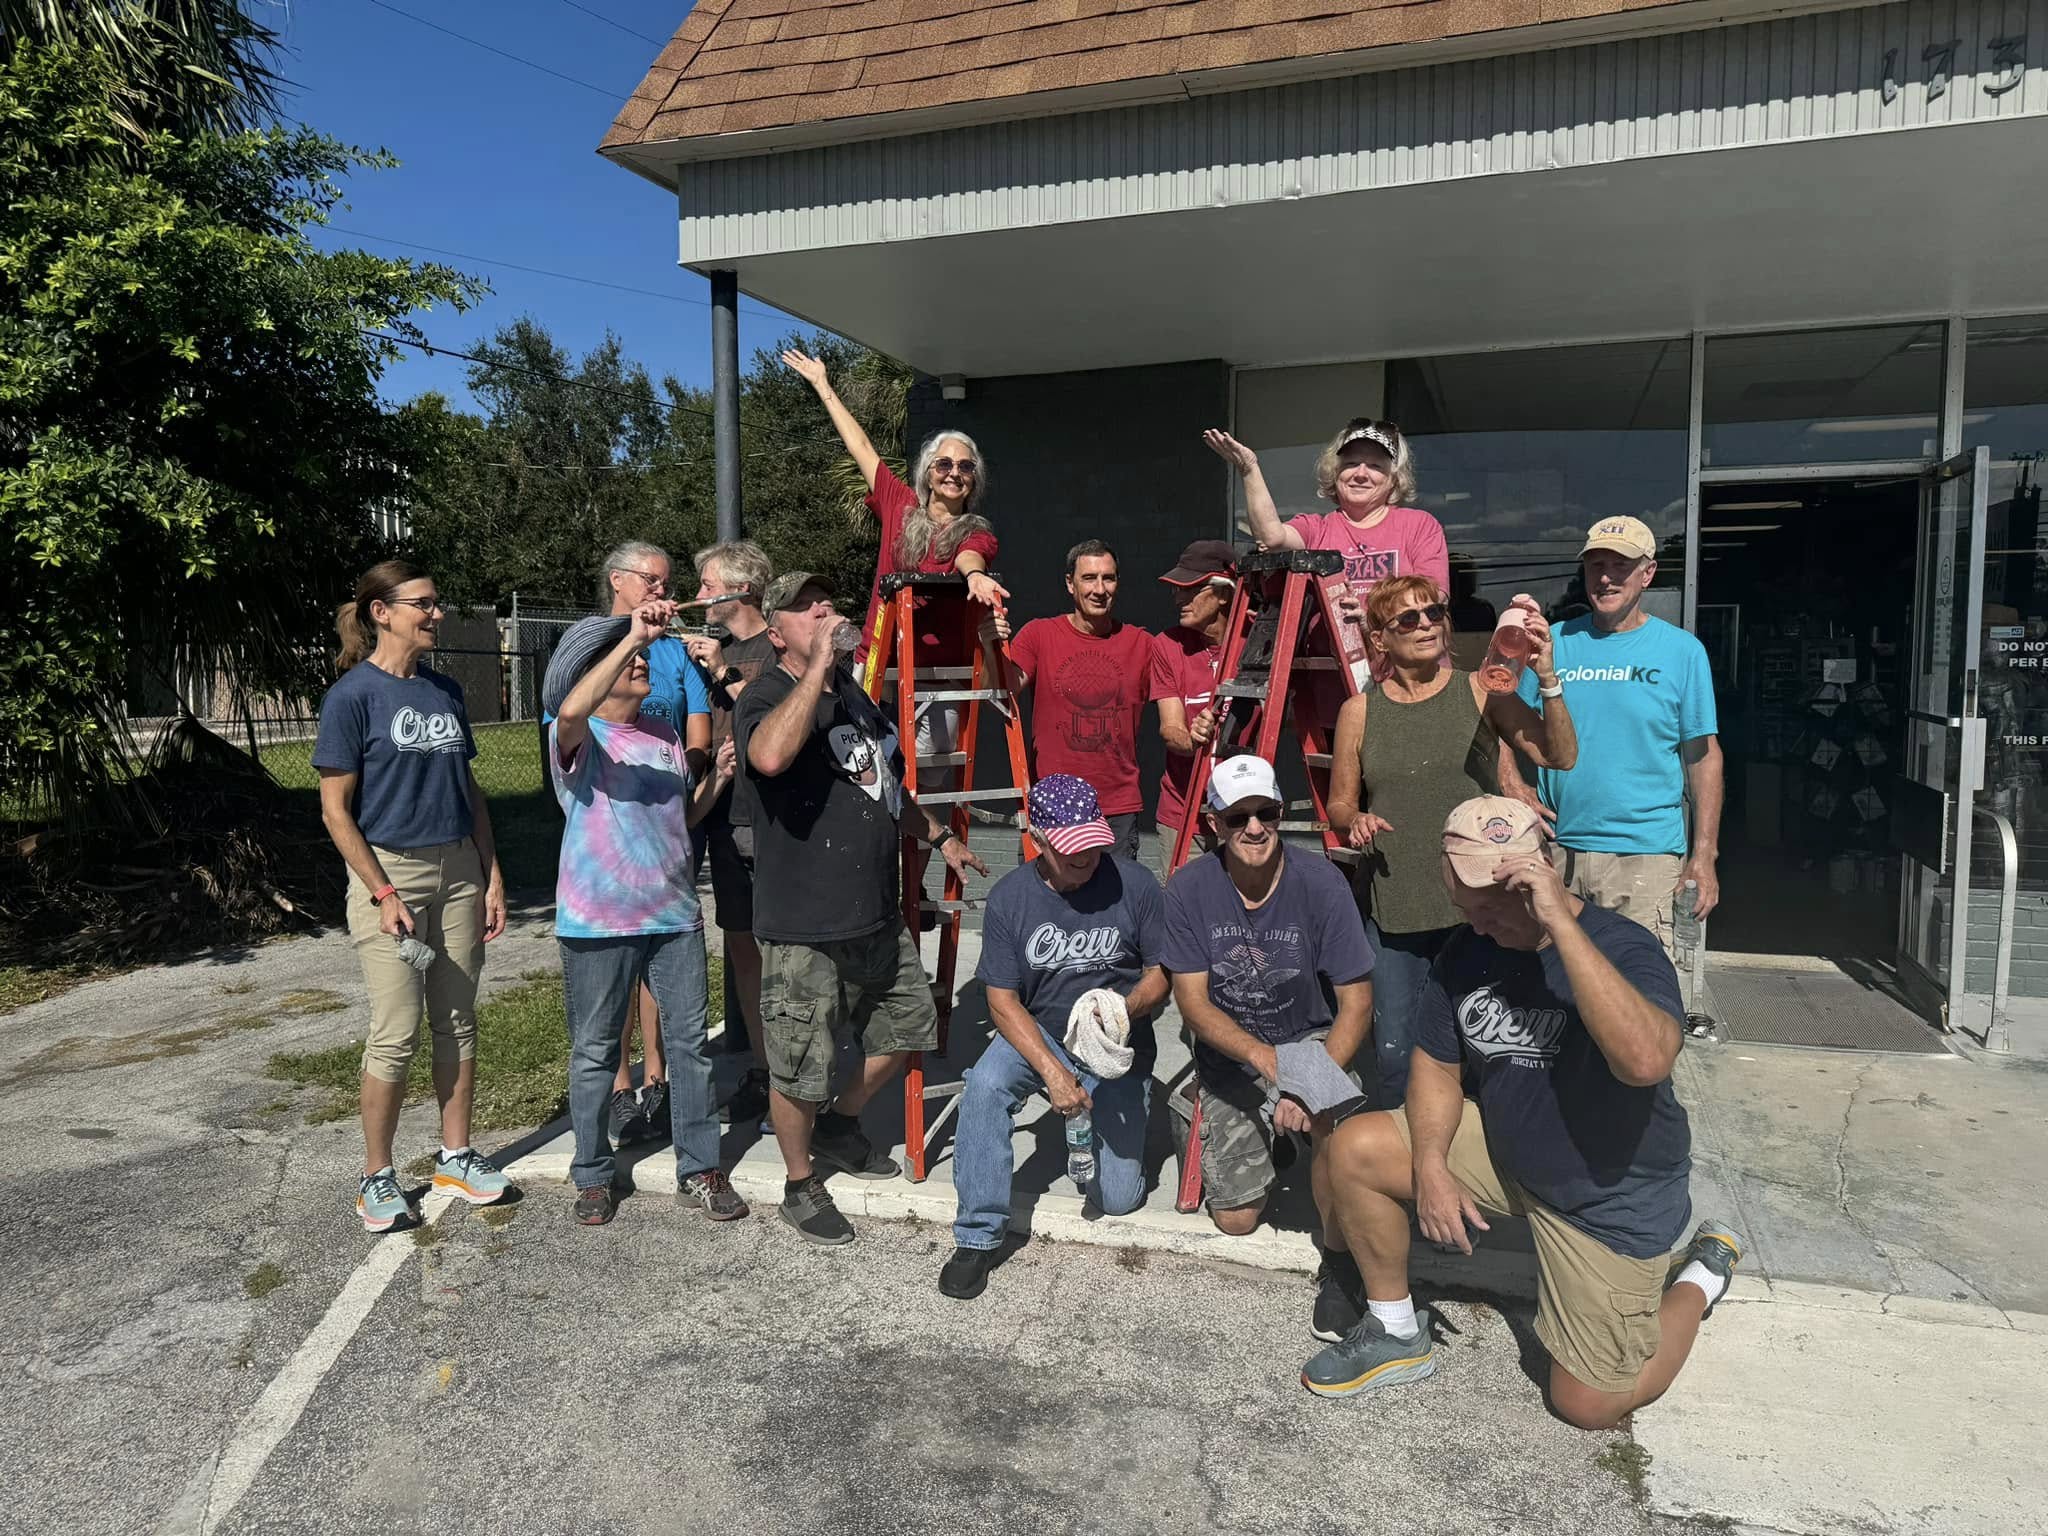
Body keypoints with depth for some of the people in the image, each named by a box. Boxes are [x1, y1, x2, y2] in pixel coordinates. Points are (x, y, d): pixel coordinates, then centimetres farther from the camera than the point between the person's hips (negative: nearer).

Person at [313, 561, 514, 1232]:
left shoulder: (444, 690, 10)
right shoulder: (352, 695, -8)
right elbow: (335, 809, -9)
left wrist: (492, 877, 8)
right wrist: (383, 894, -14)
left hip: (458, 873, 6)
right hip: (390, 872, -5)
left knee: (457, 1023, 10)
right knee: (395, 1036, -2)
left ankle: (455, 1157, 23)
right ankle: (376, 1176, 14)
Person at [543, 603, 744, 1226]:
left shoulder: (664, 734, 12)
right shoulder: (580, 737, -7)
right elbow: (571, 712, -34)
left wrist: (718, 777, 1)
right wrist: (633, 635, -35)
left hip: (674, 914, 5)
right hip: (597, 921, -5)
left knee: (689, 1040, 8)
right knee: (594, 1052, 8)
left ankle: (699, 1170, 20)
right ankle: (593, 1176, 24)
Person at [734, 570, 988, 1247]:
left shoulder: (852, 689, 13)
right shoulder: (766, 696, -14)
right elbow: (770, 756, -40)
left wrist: (937, 835, 30)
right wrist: (819, 666, -33)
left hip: (876, 913, 8)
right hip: (803, 927, -8)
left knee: (907, 1027, 22)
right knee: (800, 1070, 4)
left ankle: (839, 1124, 44)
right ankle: (801, 1186, 27)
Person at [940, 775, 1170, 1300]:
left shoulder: (1134, 883, -13)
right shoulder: (1008, 897, -12)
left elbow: (1161, 972, -3)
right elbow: (1003, 1001, -11)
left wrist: (1125, 1009, -26)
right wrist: (1053, 1072, -25)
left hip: (1118, 1045, 0)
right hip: (1039, 1034, 0)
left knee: (1118, 1197, -4)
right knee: (984, 1084, -33)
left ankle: (1100, 1117, 30)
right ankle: (978, 1236, -17)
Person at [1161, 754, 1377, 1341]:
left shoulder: (1320, 883, -19)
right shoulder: (1189, 889, -15)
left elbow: (1356, 1003, -15)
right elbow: (1193, 1002, -14)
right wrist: (1262, 1056, -32)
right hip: (1229, 1053, 2)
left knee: (1333, 1119, -36)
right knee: (1235, 1218, -5)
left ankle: (1338, 1260, -8)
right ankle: (1258, 1138, 30)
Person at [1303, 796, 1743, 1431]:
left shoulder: (1625, 948, -27)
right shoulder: (1469, 950, -9)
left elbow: (1646, 1060, -48)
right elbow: (1436, 1066, 2)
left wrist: (1562, 923, -48)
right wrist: (1430, 1168, -15)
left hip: (1612, 1196, -5)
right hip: (1502, 1150, 5)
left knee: (1589, 1406, 0)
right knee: (1354, 1149, -12)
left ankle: (1701, 1273, 26)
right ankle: (1397, 1334, 9)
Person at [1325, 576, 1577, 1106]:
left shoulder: (1481, 692, 1)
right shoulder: (1359, 712, 5)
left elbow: (1561, 757, -9)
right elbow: (1340, 804, 14)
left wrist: (1547, 679, -21)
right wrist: (1356, 821, -9)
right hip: (1392, 912, 1)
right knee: (1394, 1054, 6)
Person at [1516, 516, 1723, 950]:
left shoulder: (1683, 650, 2)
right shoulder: (1553, 642, 6)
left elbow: (1703, 756, 2)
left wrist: (1704, 854, -2)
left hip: (1645, 854, -2)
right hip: (1556, 850, 2)